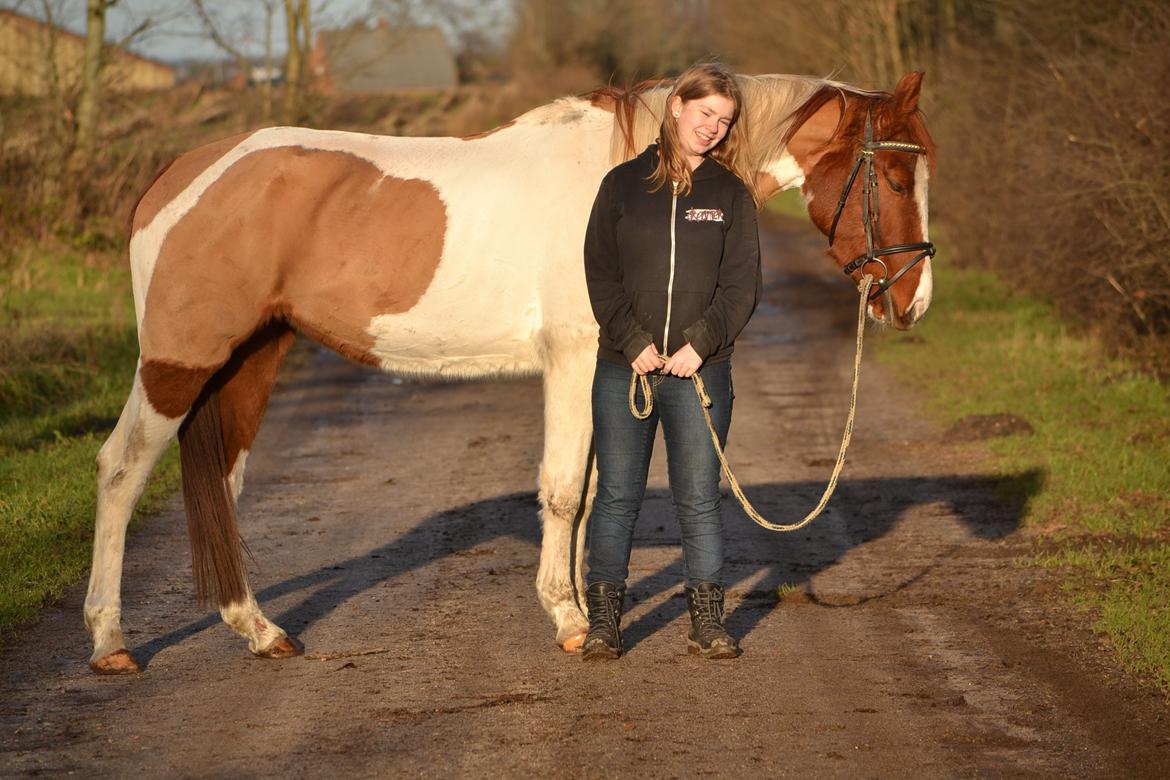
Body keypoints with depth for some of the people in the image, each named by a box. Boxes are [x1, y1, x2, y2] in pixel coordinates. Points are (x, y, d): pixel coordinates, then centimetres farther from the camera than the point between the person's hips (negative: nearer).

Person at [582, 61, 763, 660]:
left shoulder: (731, 194, 6)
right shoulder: (624, 184, 4)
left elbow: (741, 284, 0)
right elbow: (600, 272, 0)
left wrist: (699, 344, -13)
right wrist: (634, 341, -11)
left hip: (699, 369, 0)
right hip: (624, 367, 0)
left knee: (699, 499, 3)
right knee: (616, 496, 5)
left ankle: (707, 622, 12)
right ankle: (603, 621, 13)